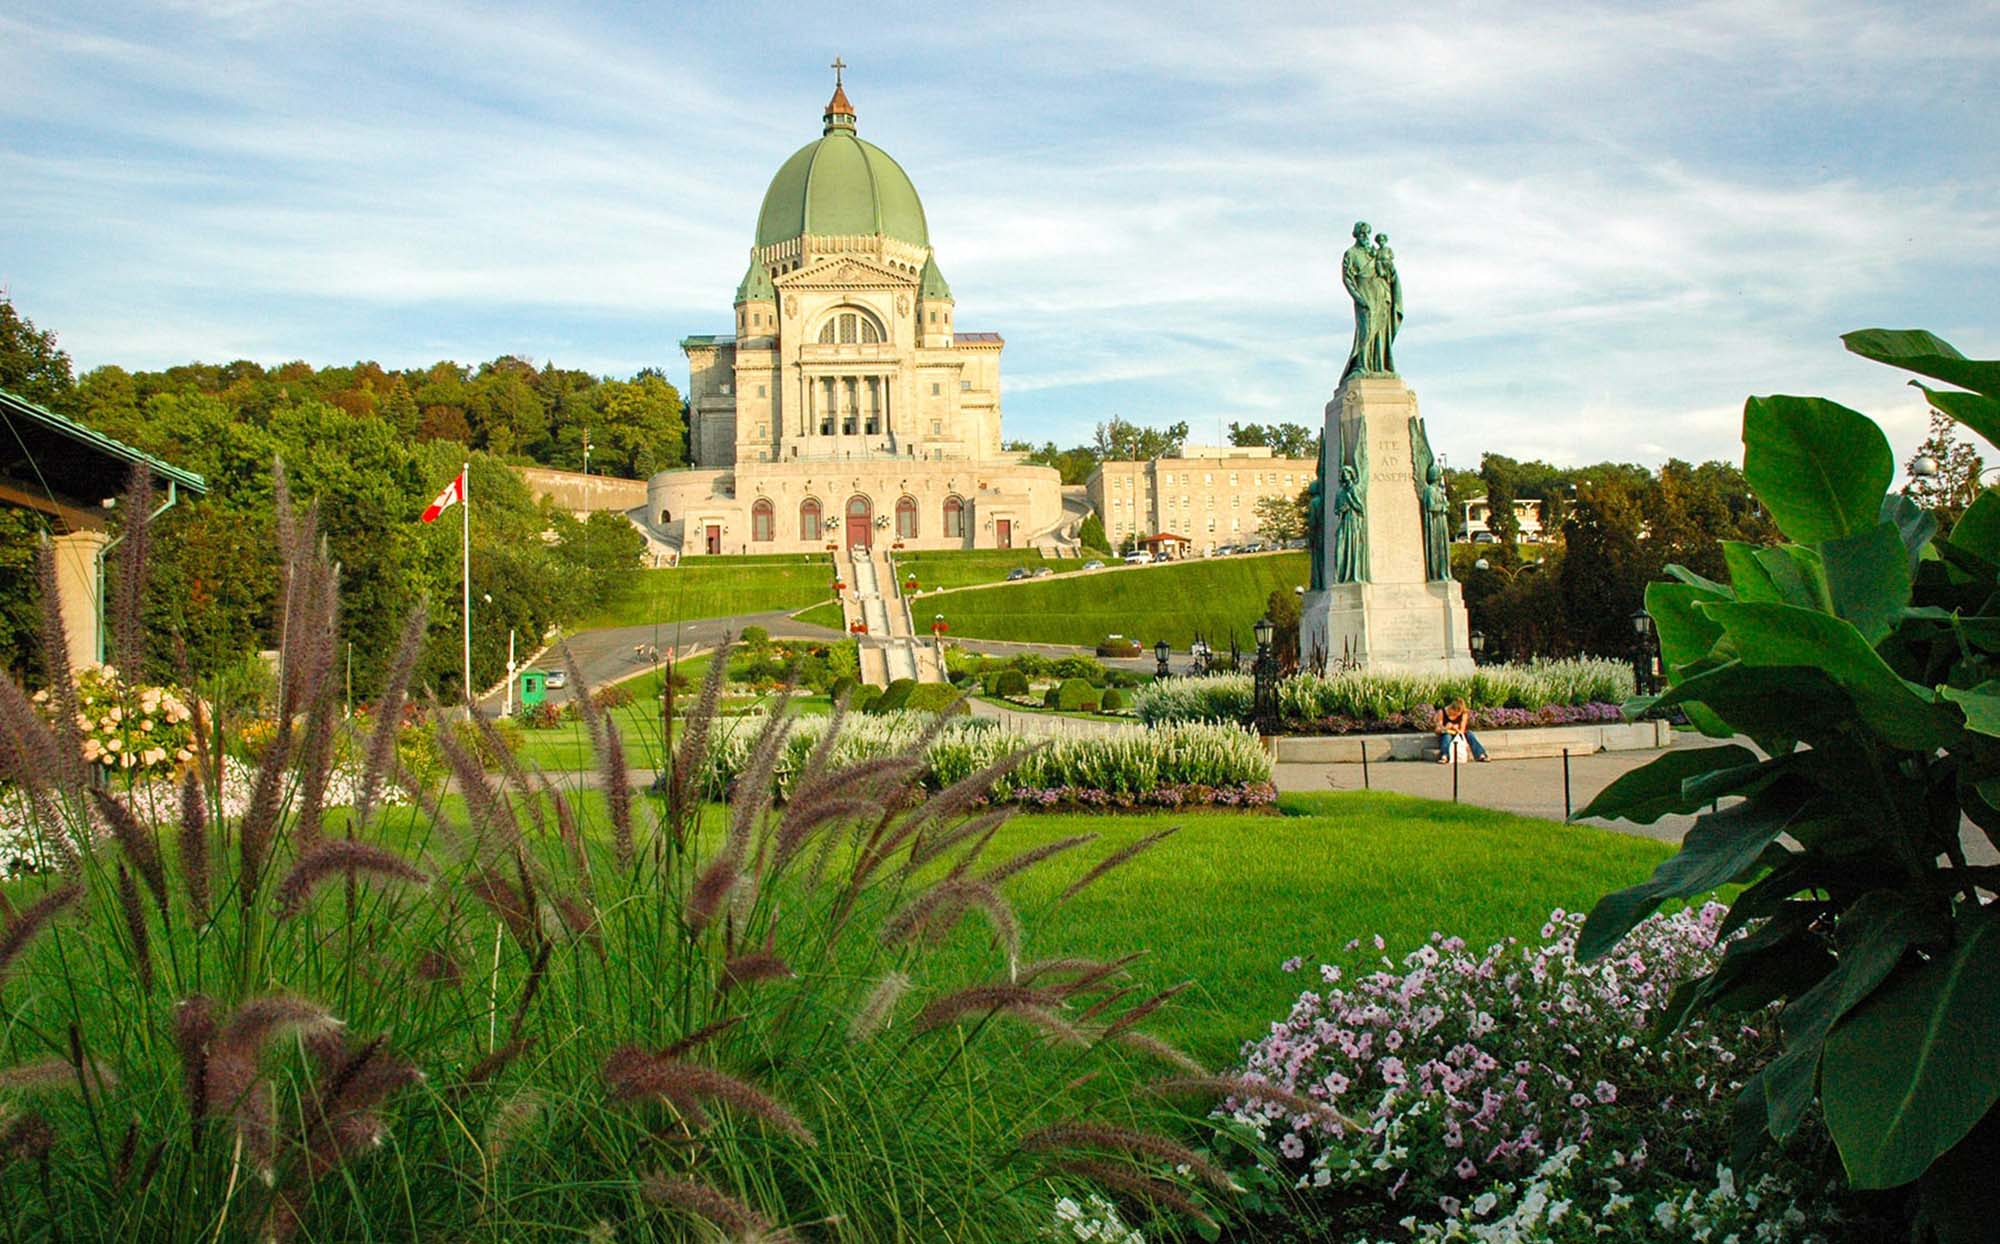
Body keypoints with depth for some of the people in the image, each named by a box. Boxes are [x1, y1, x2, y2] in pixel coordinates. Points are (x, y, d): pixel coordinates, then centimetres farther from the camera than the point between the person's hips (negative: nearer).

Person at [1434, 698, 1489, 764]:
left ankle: (1481, 756, -34)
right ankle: (1444, 757, -57)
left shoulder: (1464, 714, -9)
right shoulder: (1442, 712, -14)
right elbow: (1438, 730, -11)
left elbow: (1462, 731, -10)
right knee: (1447, 736, -37)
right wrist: (1445, 728, -31)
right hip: (1445, 736, -2)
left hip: (1457, 736, 2)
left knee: (1469, 733, -26)